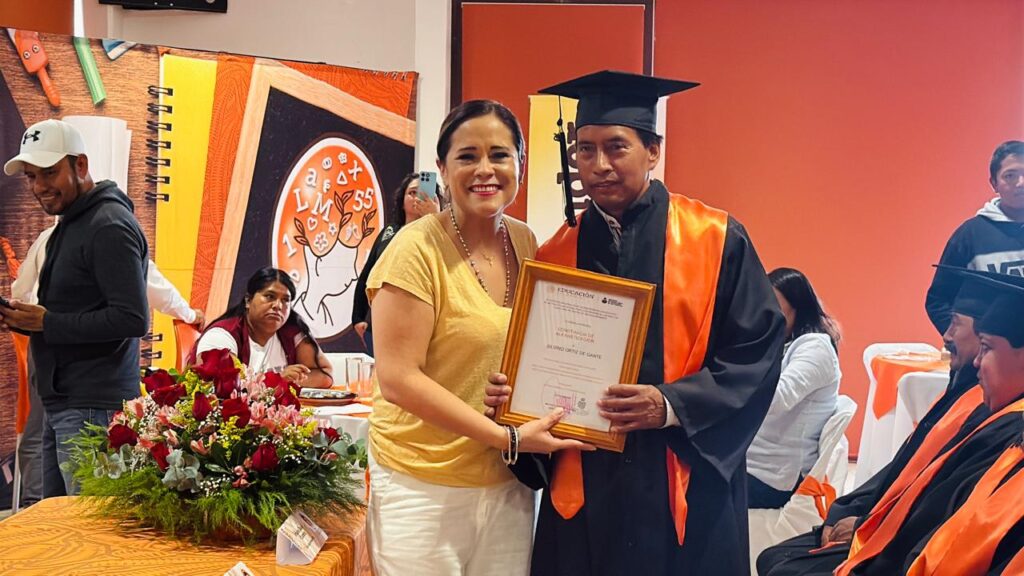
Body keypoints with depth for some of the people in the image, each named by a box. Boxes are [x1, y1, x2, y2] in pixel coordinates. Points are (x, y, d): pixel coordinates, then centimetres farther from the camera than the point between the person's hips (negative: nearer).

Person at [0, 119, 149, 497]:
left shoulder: (110, 227, -13)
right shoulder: (69, 223, 19)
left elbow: (133, 319, -21)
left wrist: (47, 323, -17)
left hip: (92, 408, -10)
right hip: (61, 405, 10)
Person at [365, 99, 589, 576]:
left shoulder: (524, 242, 2)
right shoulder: (417, 247, -15)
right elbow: (398, 379, -18)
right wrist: (507, 437, -21)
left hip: (507, 482, 5)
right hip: (424, 487, -5)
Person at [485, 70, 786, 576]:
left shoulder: (716, 241, -3)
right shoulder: (554, 257, 7)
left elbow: (758, 350, -7)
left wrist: (671, 406, -18)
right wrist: (514, 392, -9)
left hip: (685, 492, -2)